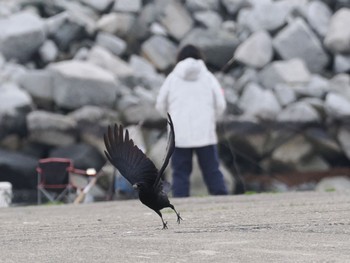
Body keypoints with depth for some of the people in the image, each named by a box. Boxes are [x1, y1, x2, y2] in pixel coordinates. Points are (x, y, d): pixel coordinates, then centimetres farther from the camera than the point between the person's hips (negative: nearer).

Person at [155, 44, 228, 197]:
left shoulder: (172, 78, 4)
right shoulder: (208, 77, 5)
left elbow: (161, 106, 7)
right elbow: (220, 105, 3)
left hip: (180, 134, 0)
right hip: (205, 133, 0)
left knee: (180, 174, 3)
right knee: (212, 172, 4)